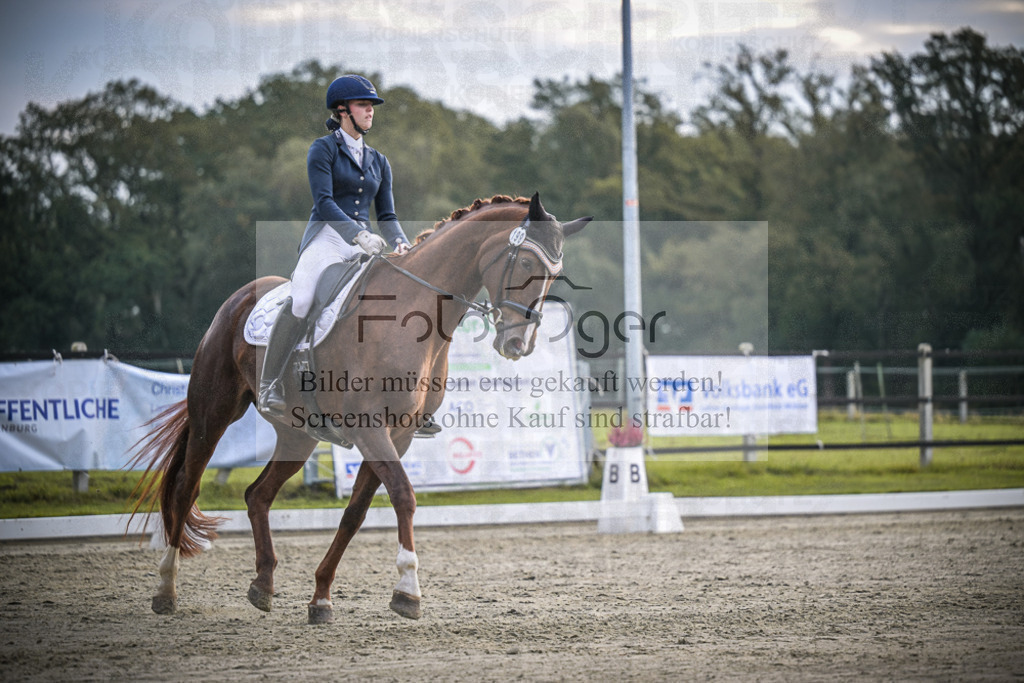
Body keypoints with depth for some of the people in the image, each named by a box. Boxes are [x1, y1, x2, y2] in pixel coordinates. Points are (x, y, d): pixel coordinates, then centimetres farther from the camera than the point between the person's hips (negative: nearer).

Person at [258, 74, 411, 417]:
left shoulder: (378, 162, 20)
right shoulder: (323, 149, 3)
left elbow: (386, 215, 17)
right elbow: (323, 202, -10)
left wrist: (401, 243, -5)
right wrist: (358, 234, -24)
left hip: (364, 243, 6)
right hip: (326, 237, -6)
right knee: (299, 303, -28)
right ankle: (269, 385, -18)